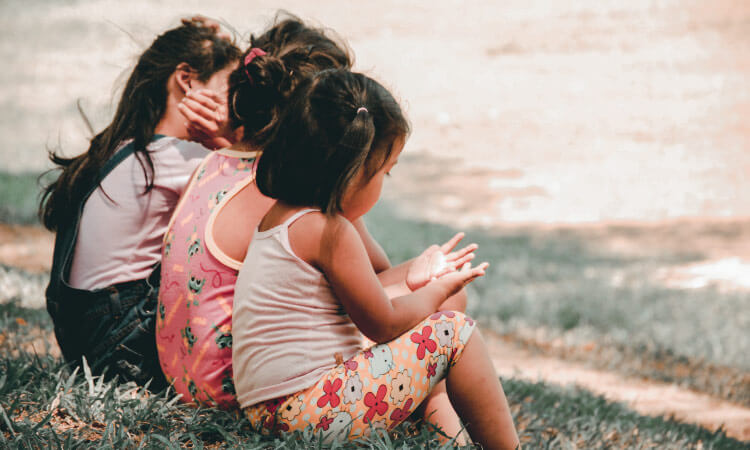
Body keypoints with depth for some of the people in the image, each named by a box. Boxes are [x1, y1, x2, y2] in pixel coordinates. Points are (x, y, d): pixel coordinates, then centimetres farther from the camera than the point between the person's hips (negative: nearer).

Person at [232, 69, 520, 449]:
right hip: (312, 413, -10)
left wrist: (411, 282, 29)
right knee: (453, 332, -2)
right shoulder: (329, 232, -14)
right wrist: (438, 291, 11)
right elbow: (384, 324, -6)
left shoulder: (279, 216, 15)